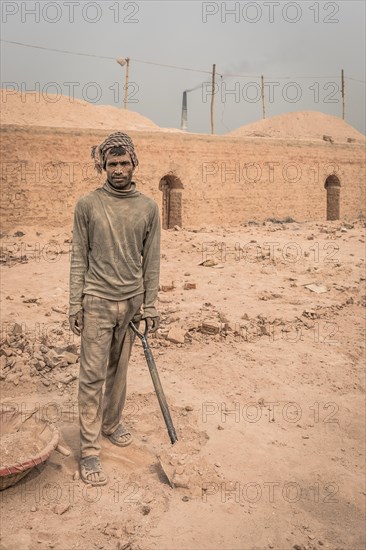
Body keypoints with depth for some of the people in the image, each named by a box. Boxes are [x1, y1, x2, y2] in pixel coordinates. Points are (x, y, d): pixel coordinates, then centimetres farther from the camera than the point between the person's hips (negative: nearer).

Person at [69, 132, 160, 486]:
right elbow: (79, 258, 0)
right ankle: (89, 450, 10)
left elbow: (151, 260, 6)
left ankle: (112, 423, 35)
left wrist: (149, 305, 4)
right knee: (92, 375, 0)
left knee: (119, 370, 14)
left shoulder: (148, 208, 4)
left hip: (132, 301, 3)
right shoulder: (87, 205, -1)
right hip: (97, 301, -2)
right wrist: (75, 304, -3)